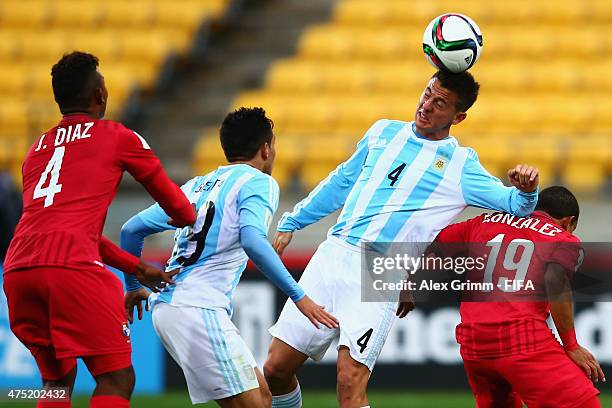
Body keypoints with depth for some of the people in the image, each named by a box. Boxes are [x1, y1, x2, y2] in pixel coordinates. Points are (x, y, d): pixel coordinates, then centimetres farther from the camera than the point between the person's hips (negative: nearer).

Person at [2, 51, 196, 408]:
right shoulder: (117, 137, 12)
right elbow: (170, 198, 21)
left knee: (58, 379, 21)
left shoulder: (38, 148, 29)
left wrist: (137, 268, 39)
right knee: (117, 379, -2)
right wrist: (191, 221, 45)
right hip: (73, 269, -6)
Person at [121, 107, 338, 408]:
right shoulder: (258, 182, -1)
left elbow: (131, 230, 21)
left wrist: (133, 287, 34)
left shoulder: (197, 185, 20)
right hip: (199, 309, -9)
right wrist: (298, 296, -19)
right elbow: (252, 241, -21)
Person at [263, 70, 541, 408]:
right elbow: (342, 181, 29)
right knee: (276, 370, 1)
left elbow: (515, 204, -2)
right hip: (333, 254, 4)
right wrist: (291, 223, 32)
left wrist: (525, 189, -25)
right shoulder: (383, 132, 16)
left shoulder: (460, 165, 4)